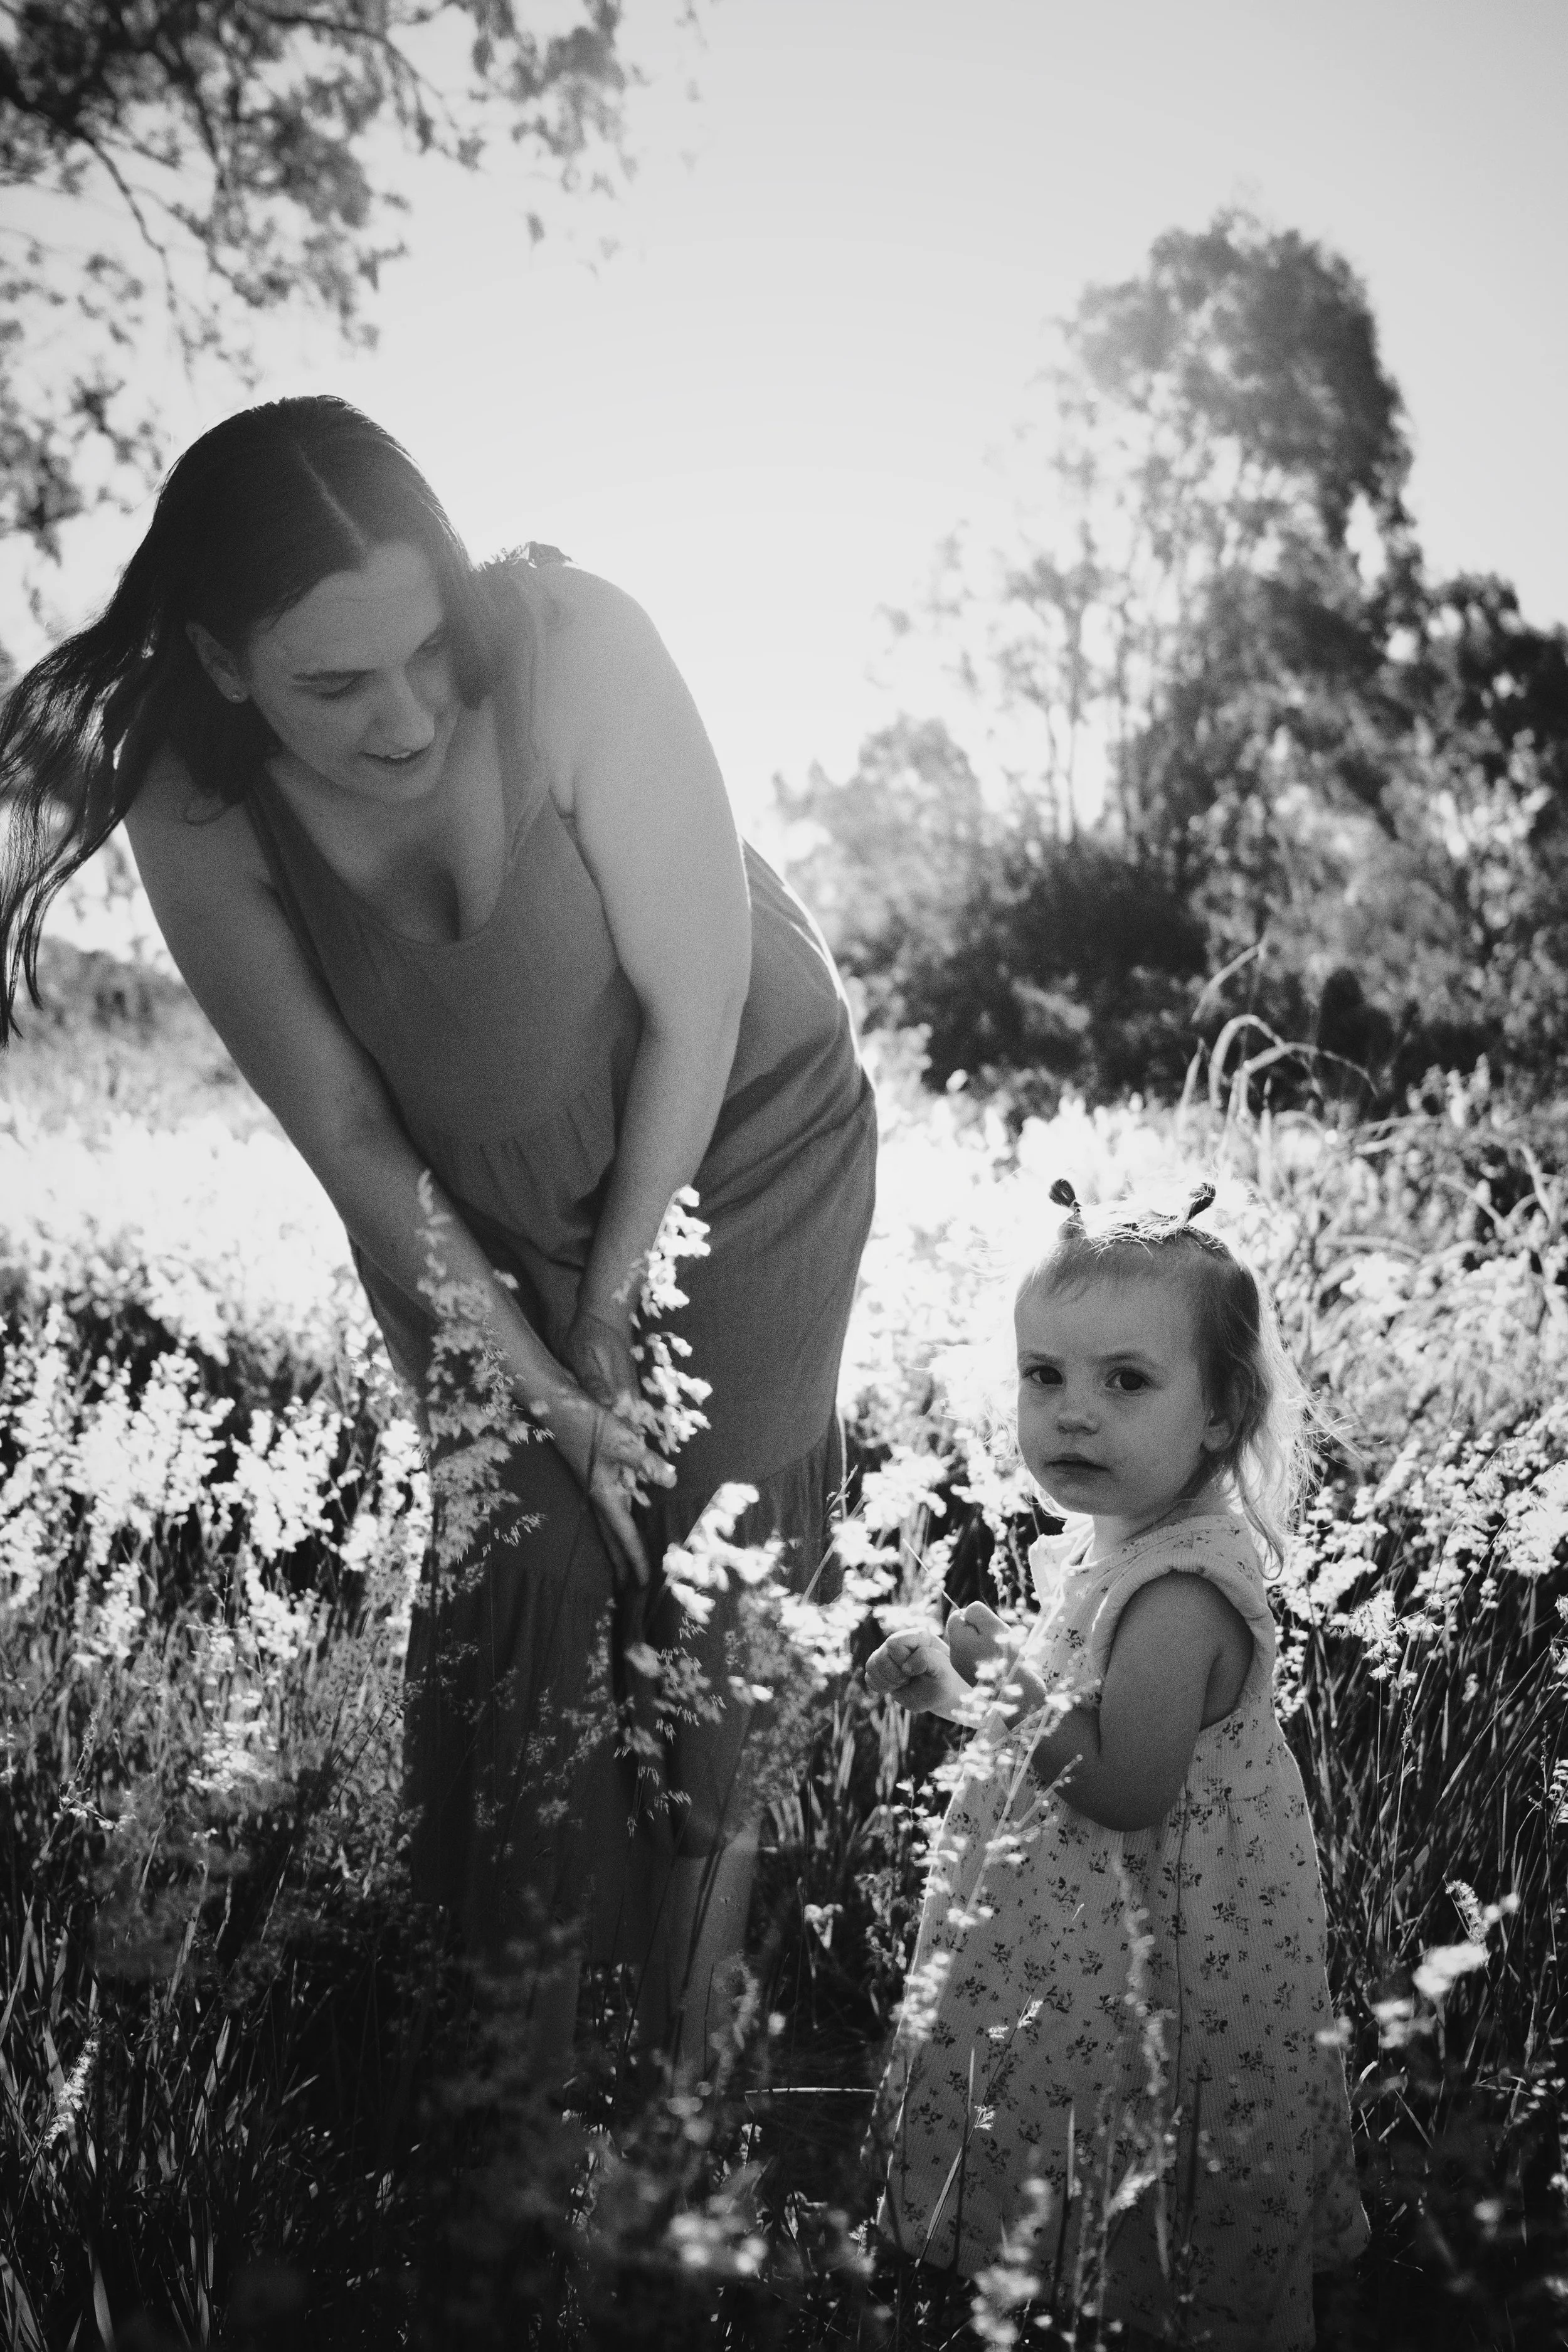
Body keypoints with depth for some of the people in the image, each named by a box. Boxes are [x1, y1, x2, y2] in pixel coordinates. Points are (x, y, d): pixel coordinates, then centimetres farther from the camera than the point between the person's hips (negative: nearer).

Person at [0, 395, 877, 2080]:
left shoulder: (568, 647, -33)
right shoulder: (196, 807, -24)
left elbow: (699, 999, -23)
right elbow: (349, 1138, -15)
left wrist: (618, 1299, -13)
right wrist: (541, 1386, -15)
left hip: (734, 1151, -1)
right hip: (465, 1208, 2)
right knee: (522, 1552, -2)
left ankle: (701, 2065, 25)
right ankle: (516, 2052, 21)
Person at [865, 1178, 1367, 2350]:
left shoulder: (1177, 1595, -29)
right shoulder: (1114, 1540, 2)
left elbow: (1128, 1789, -30)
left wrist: (1011, 1679, -23)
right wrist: (959, 1683, 3)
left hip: (1159, 1960, -9)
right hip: (1097, 1935, 9)